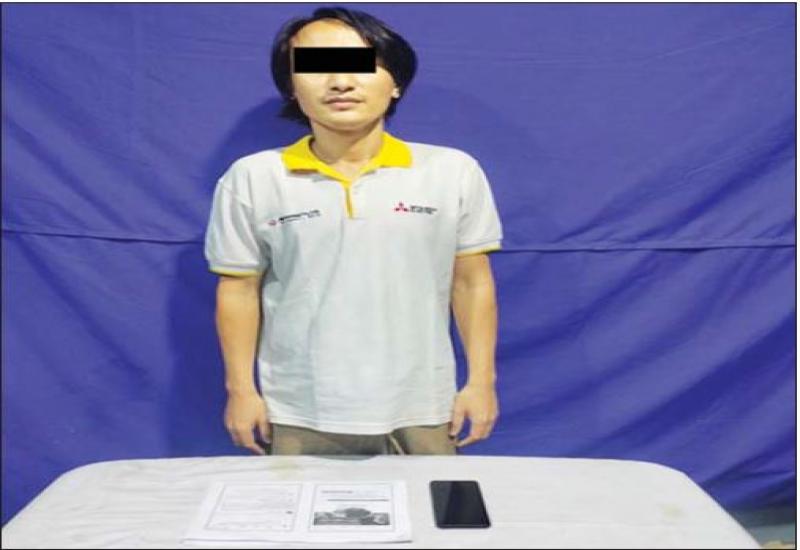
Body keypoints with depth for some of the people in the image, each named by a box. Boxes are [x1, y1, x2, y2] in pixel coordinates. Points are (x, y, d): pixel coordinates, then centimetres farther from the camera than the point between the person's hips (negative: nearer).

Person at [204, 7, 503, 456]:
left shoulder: (454, 172, -4)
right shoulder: (251, 179, -4)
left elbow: (472, 283, 1)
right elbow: (239, 289, 2)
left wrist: (481, 382, 1)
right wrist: (241, 389, 1)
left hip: (419, 412, 1)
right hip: (299, 416, 0)